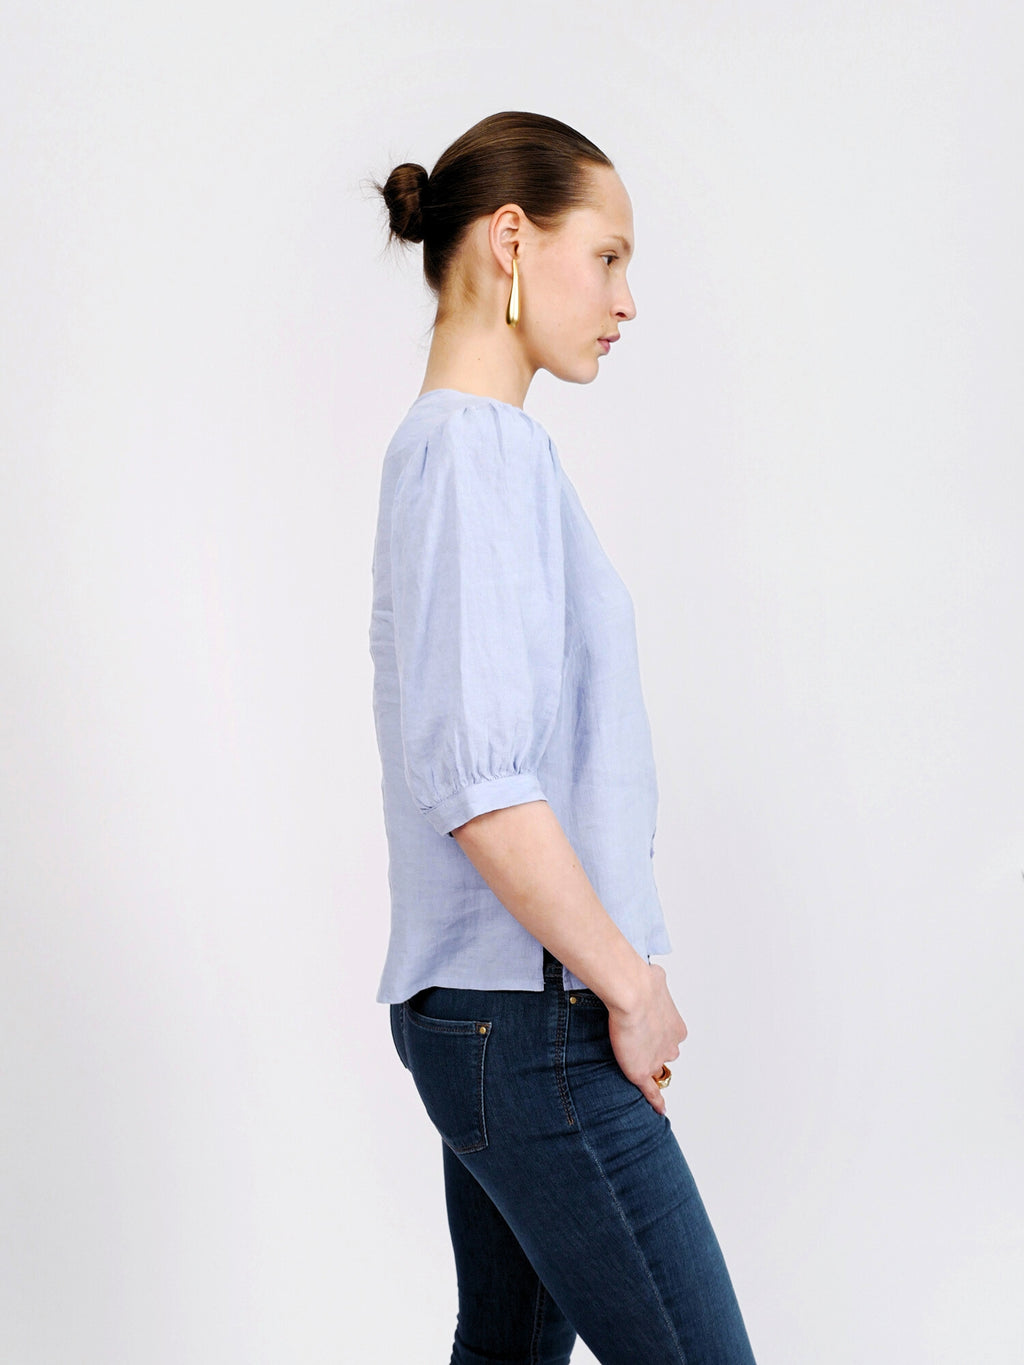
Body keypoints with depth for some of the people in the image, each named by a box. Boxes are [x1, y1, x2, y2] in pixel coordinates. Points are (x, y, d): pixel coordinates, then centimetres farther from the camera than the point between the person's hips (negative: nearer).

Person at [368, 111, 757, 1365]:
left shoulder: (462, 446, 14)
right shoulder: (473, 449, -15)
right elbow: (476, 781, -23)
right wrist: (629, 983, -14)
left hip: (491, 1013, 9)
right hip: (529, 1019, -9)